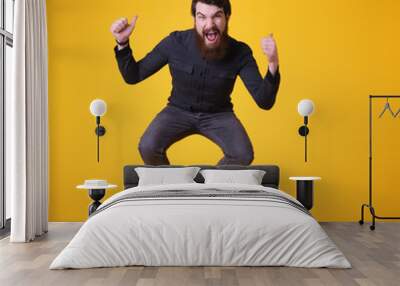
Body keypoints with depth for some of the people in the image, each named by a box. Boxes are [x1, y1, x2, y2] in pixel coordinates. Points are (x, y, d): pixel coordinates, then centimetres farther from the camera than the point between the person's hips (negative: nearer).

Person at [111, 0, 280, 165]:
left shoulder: (240, 52, -19)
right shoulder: (175, 42, -18)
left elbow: (265, 102, -23)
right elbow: (132, 76, -9)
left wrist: (273, 64, -40)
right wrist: (122, 43, -26)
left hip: (218, 115, 0)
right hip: (179, 111, 0)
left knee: (243, 155, -26)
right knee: (148, 147, -27)